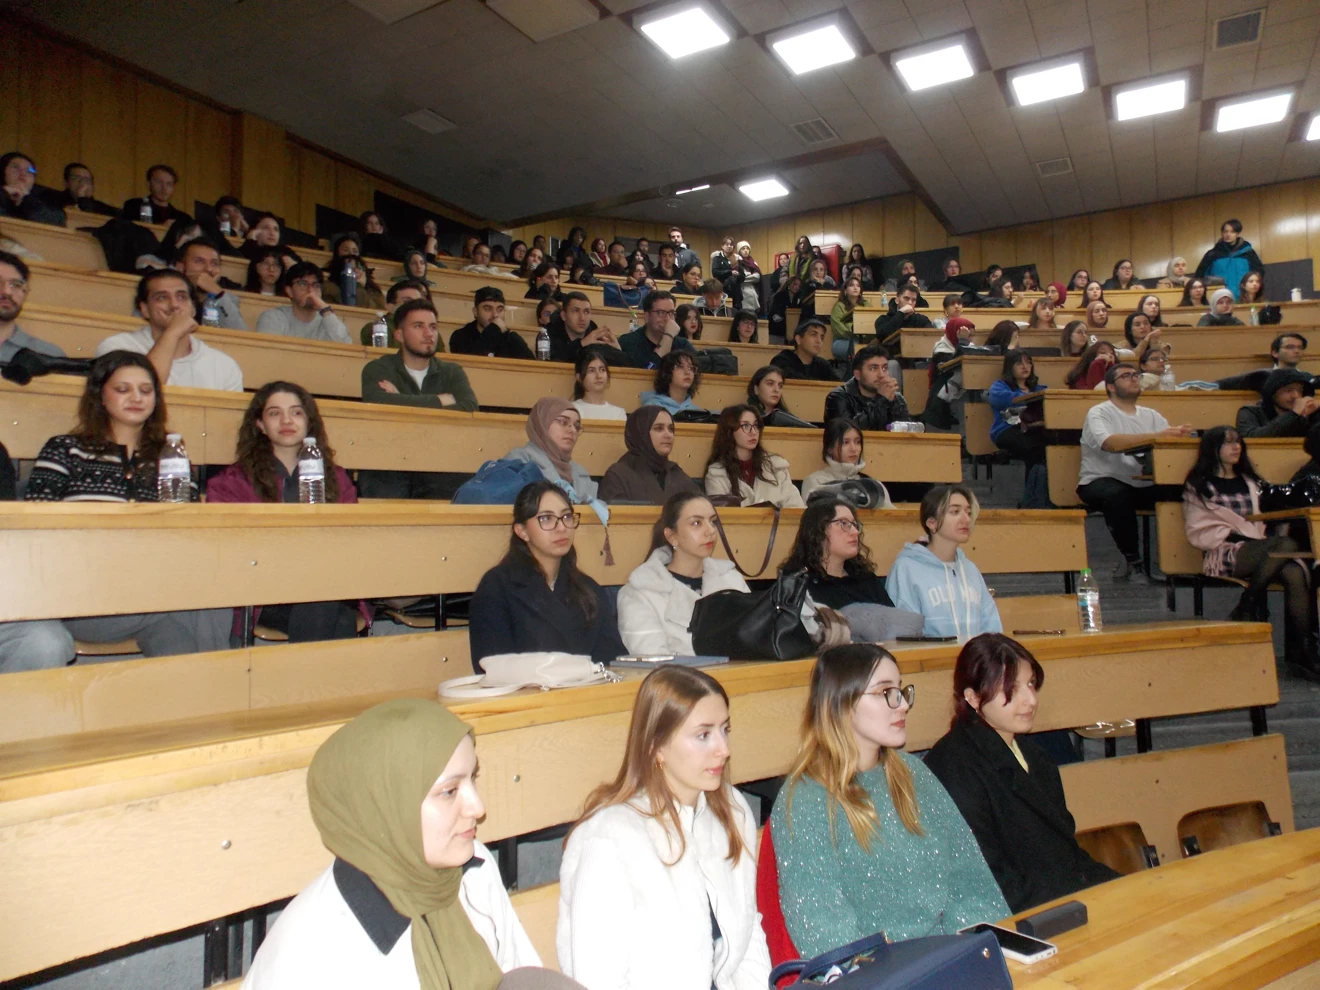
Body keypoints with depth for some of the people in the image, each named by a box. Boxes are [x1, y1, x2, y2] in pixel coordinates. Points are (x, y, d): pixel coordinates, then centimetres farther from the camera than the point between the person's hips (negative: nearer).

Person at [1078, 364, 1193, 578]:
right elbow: (1111, 443, -23)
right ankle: (1131, 557, -16)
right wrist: (1156, 436, -29)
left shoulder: (1150, 415, 17)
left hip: (1143, 485, 5)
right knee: (1117, 494, -38)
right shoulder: (1099, 413, -2)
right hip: (1102, 482, -5)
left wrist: (1179, 434, -20)